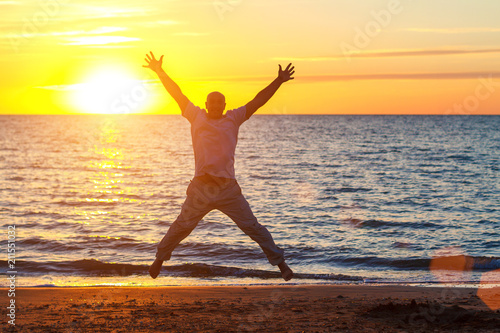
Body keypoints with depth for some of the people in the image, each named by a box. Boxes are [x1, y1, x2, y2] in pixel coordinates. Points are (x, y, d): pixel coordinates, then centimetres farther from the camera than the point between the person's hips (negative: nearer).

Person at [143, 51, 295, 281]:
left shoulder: (233, 119, 6)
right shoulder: (197, 117, 7)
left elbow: (258, 100, 2)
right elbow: (177, 94, 6)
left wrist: (278, 81, -5)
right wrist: (160, 72, 2)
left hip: (228, 188, 0)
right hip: (201, 188, 0)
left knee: (252, 227, 2)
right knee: (181, 226, 8)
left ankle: (280, 262, 12)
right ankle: (160, 258, 29)